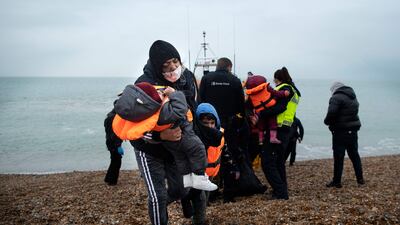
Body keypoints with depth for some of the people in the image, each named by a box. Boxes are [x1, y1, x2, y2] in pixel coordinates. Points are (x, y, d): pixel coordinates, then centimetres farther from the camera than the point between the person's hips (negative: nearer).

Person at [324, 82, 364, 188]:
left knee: (338, 157, -1)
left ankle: (337, 181, 5)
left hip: (341, 132, -8)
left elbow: (331, 113, -26)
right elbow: (353, 112, 13)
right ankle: (360, 178, 25)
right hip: (353, 131, 8)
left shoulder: (337, 98, -14)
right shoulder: (353, 97, 14)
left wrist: (327, 121, -7)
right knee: (354, 155, 18)